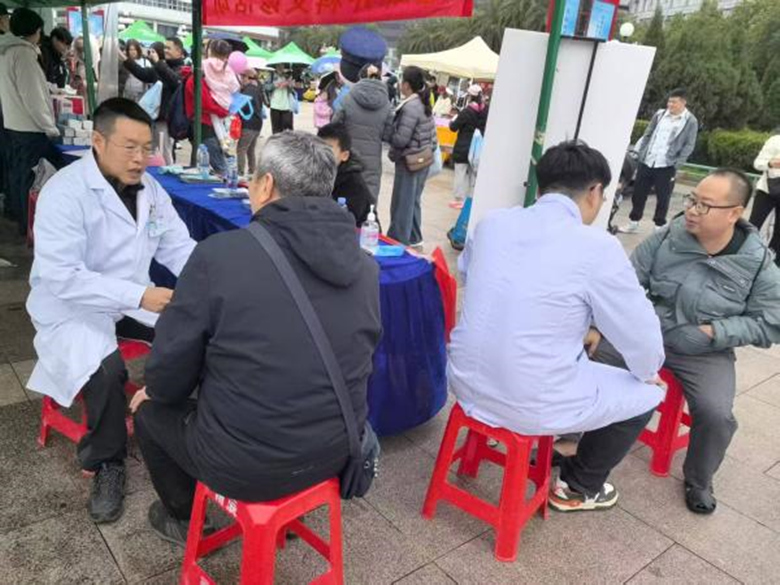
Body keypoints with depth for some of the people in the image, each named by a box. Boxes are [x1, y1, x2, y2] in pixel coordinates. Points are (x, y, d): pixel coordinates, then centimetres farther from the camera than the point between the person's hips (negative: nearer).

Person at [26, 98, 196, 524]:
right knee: (106, 369, -32)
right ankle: (107, 464, -6)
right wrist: (139, 295, -37)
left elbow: (179, 248, 0)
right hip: (73, 308, -6)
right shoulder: (64, 192, -19)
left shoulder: (150, 188, 1)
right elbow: (60, 277, -27)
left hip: (134, 300, 6)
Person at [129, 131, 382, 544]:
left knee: (150, 408, 23)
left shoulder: (219, 252, -19)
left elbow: (173, 361, -9)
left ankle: (183, 517, 42)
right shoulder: (365, 266, -4)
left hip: (247, 465, -5)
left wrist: (154, 390, 14)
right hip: (336, 451, 5)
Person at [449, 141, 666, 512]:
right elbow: (643, 340, -8)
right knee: (648, 393, 18)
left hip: (466, 380, 6)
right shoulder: (597, 247, -16)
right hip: (530, 405, -6)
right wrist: (649, 375, 18)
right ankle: (578, 487, 36)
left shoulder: (492, 222, 1)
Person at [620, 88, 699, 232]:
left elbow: (689, 146, -4)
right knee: (638, 193, 10)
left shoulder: (690, 121, -2)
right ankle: (633, 223, 23)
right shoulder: (660, 114, 9)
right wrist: (640, 154, 5)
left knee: (663, 198, 3)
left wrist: (676, 164, -12)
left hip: (666, 166, -4)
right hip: (646, 162, 4)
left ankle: (659, 226, 16)